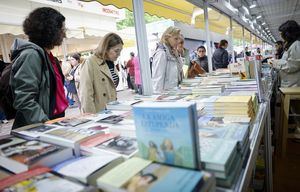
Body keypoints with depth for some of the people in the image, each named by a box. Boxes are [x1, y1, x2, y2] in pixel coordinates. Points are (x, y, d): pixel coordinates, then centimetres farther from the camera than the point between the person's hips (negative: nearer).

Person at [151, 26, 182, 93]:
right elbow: (158, 78, -20)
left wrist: (176, 55, 3)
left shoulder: (171, 52, 10)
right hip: (165, 92, -9)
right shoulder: (161, 53, -15)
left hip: (172, 91, 9)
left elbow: (179, 69, 18)